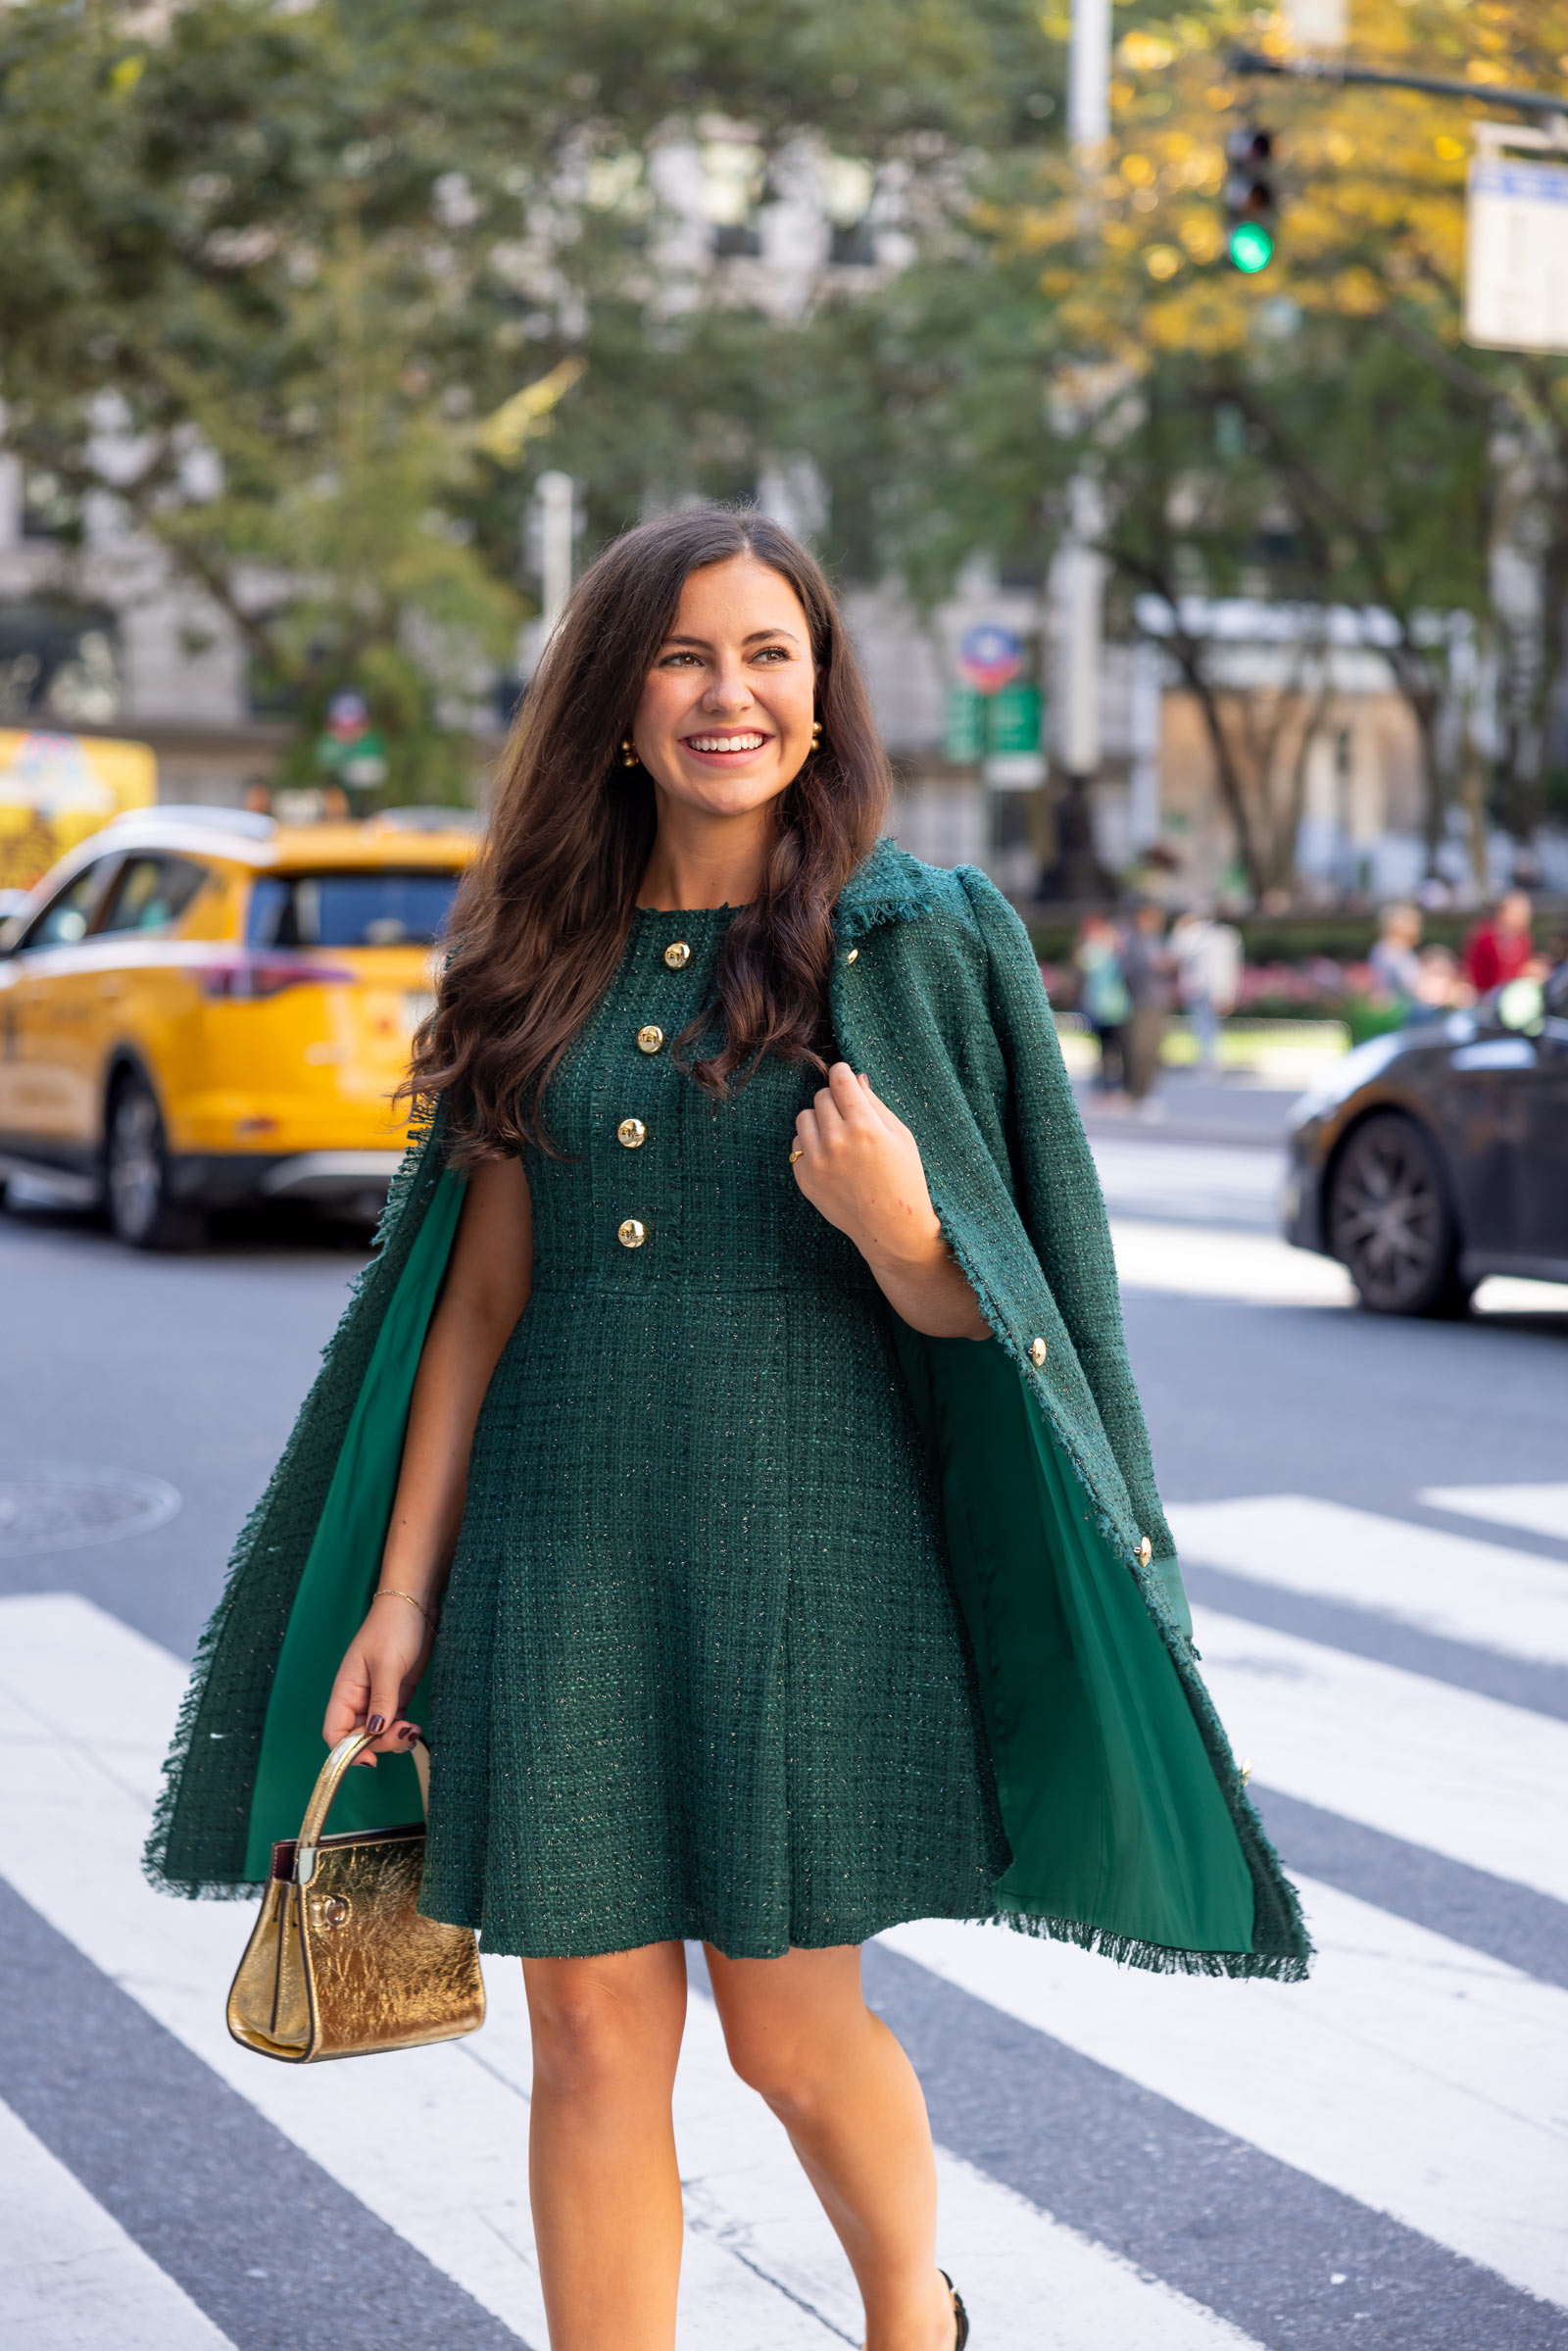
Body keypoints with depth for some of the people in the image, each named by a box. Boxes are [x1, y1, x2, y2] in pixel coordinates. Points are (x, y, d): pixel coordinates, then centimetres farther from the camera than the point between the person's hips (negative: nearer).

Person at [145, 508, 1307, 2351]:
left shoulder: (922, 942, -1)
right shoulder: (547, 954, 8)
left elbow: (984, 1307, -1)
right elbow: (483, 1289, 9)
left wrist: (894, 1229, -23)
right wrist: (402, 1586, 6)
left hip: (810, 1547, -2)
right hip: (564, 1554, 3)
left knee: (788, 2027, 7)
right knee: (592, 2032, 4)